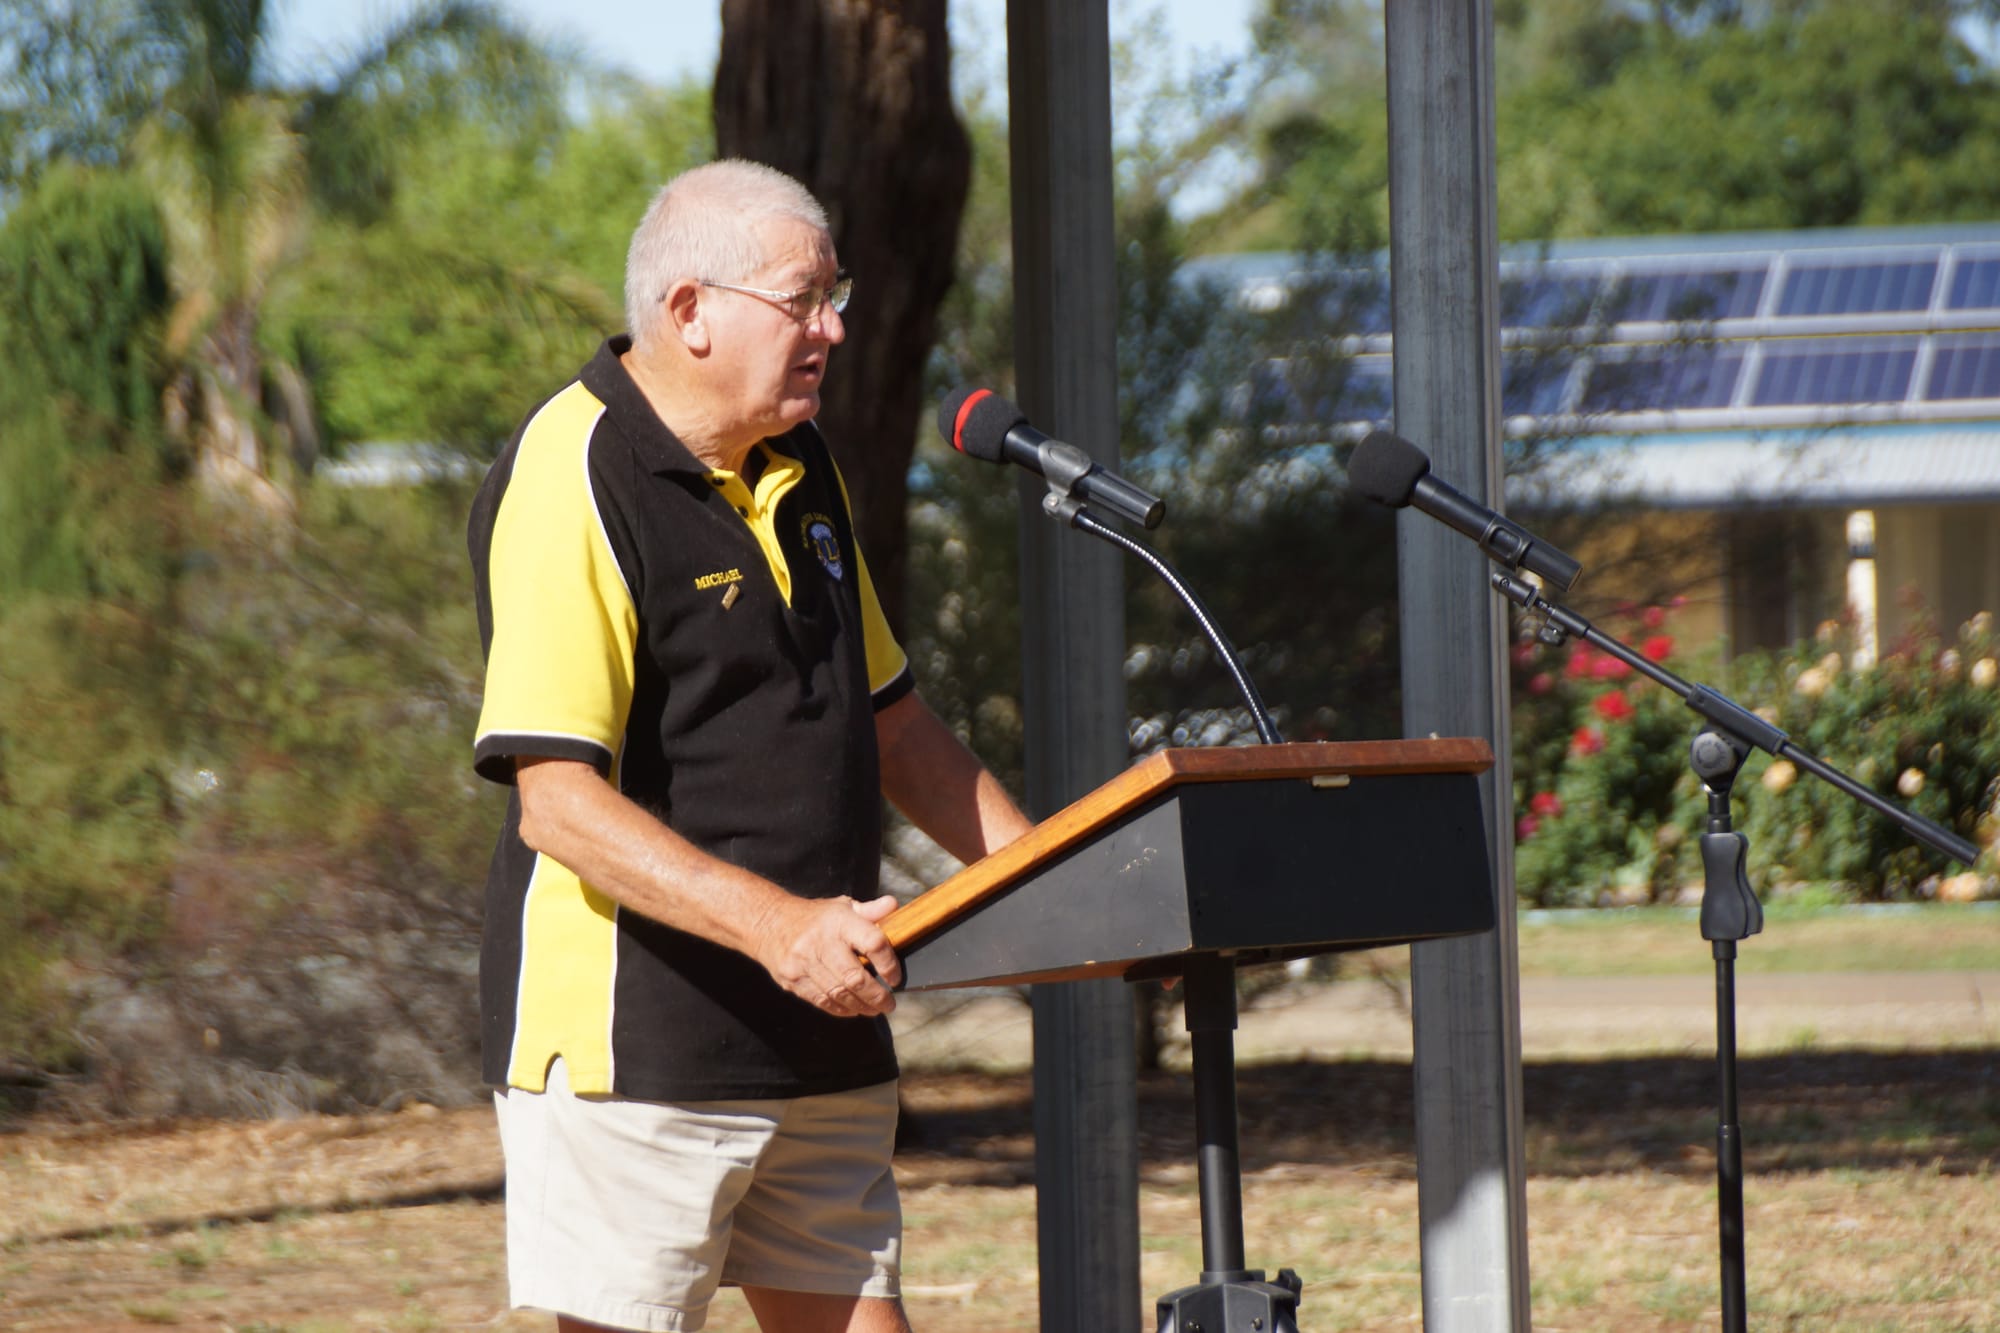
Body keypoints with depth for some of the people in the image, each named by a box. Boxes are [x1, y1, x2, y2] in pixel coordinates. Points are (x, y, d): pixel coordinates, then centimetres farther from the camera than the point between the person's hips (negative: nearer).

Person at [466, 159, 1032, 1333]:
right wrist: (777, 928, -31)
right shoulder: (570, 482, -14)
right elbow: (560, 803, -21)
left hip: (822, 1047, 8)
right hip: (633, 1048, -8)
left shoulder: (801, 468, 14)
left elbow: (888, 720, 24)